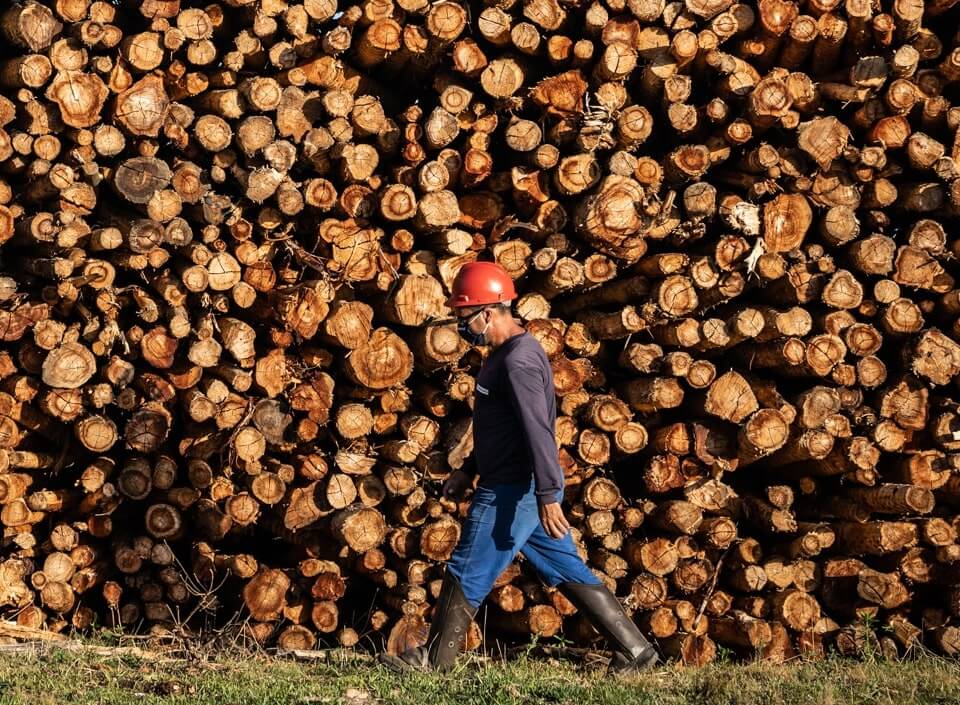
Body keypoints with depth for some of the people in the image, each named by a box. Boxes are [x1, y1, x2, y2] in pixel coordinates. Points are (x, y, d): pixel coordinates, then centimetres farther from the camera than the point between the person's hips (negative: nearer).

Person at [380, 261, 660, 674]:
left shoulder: (518, 361, -19)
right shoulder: (506, 353, 15)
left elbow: (538, 430, -27)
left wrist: (548, 496, -32)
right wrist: (468, 471, 25)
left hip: (512, 492, -10)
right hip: (522, 488, 10)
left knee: (467, 575, 0)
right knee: (568, 573, 11)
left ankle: (434, 661, 11)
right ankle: (634, 650, 12)